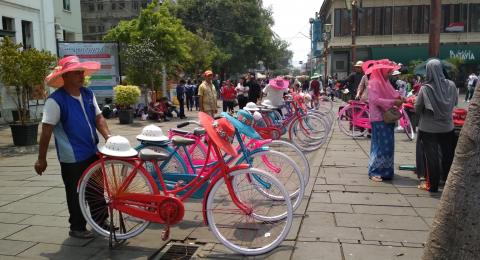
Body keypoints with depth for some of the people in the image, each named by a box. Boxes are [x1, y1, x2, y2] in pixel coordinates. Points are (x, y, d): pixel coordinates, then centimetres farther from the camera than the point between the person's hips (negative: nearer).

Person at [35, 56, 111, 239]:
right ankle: (77, 228, 24)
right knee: (76, 193, 7)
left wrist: (108, 136, -9)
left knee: (97, 189, 16)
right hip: (72, 157, -6)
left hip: (92, 152, 6)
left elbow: (98, 117, 8)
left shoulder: (88, 94, 5)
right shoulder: (55, 100, -16)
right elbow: (47, 130, -15)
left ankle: (101, 221, 31)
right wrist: (41, 159, -14)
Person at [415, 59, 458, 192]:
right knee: (447, 156, 18)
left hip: (429, 128, -3)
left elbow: (417, 109, -8)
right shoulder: (451, 85, -8)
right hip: (447, 127, 3)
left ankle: (431, 185, 16)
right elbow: (455, 102, 8)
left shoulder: (425, 88, -18)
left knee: (431, 157, 8)